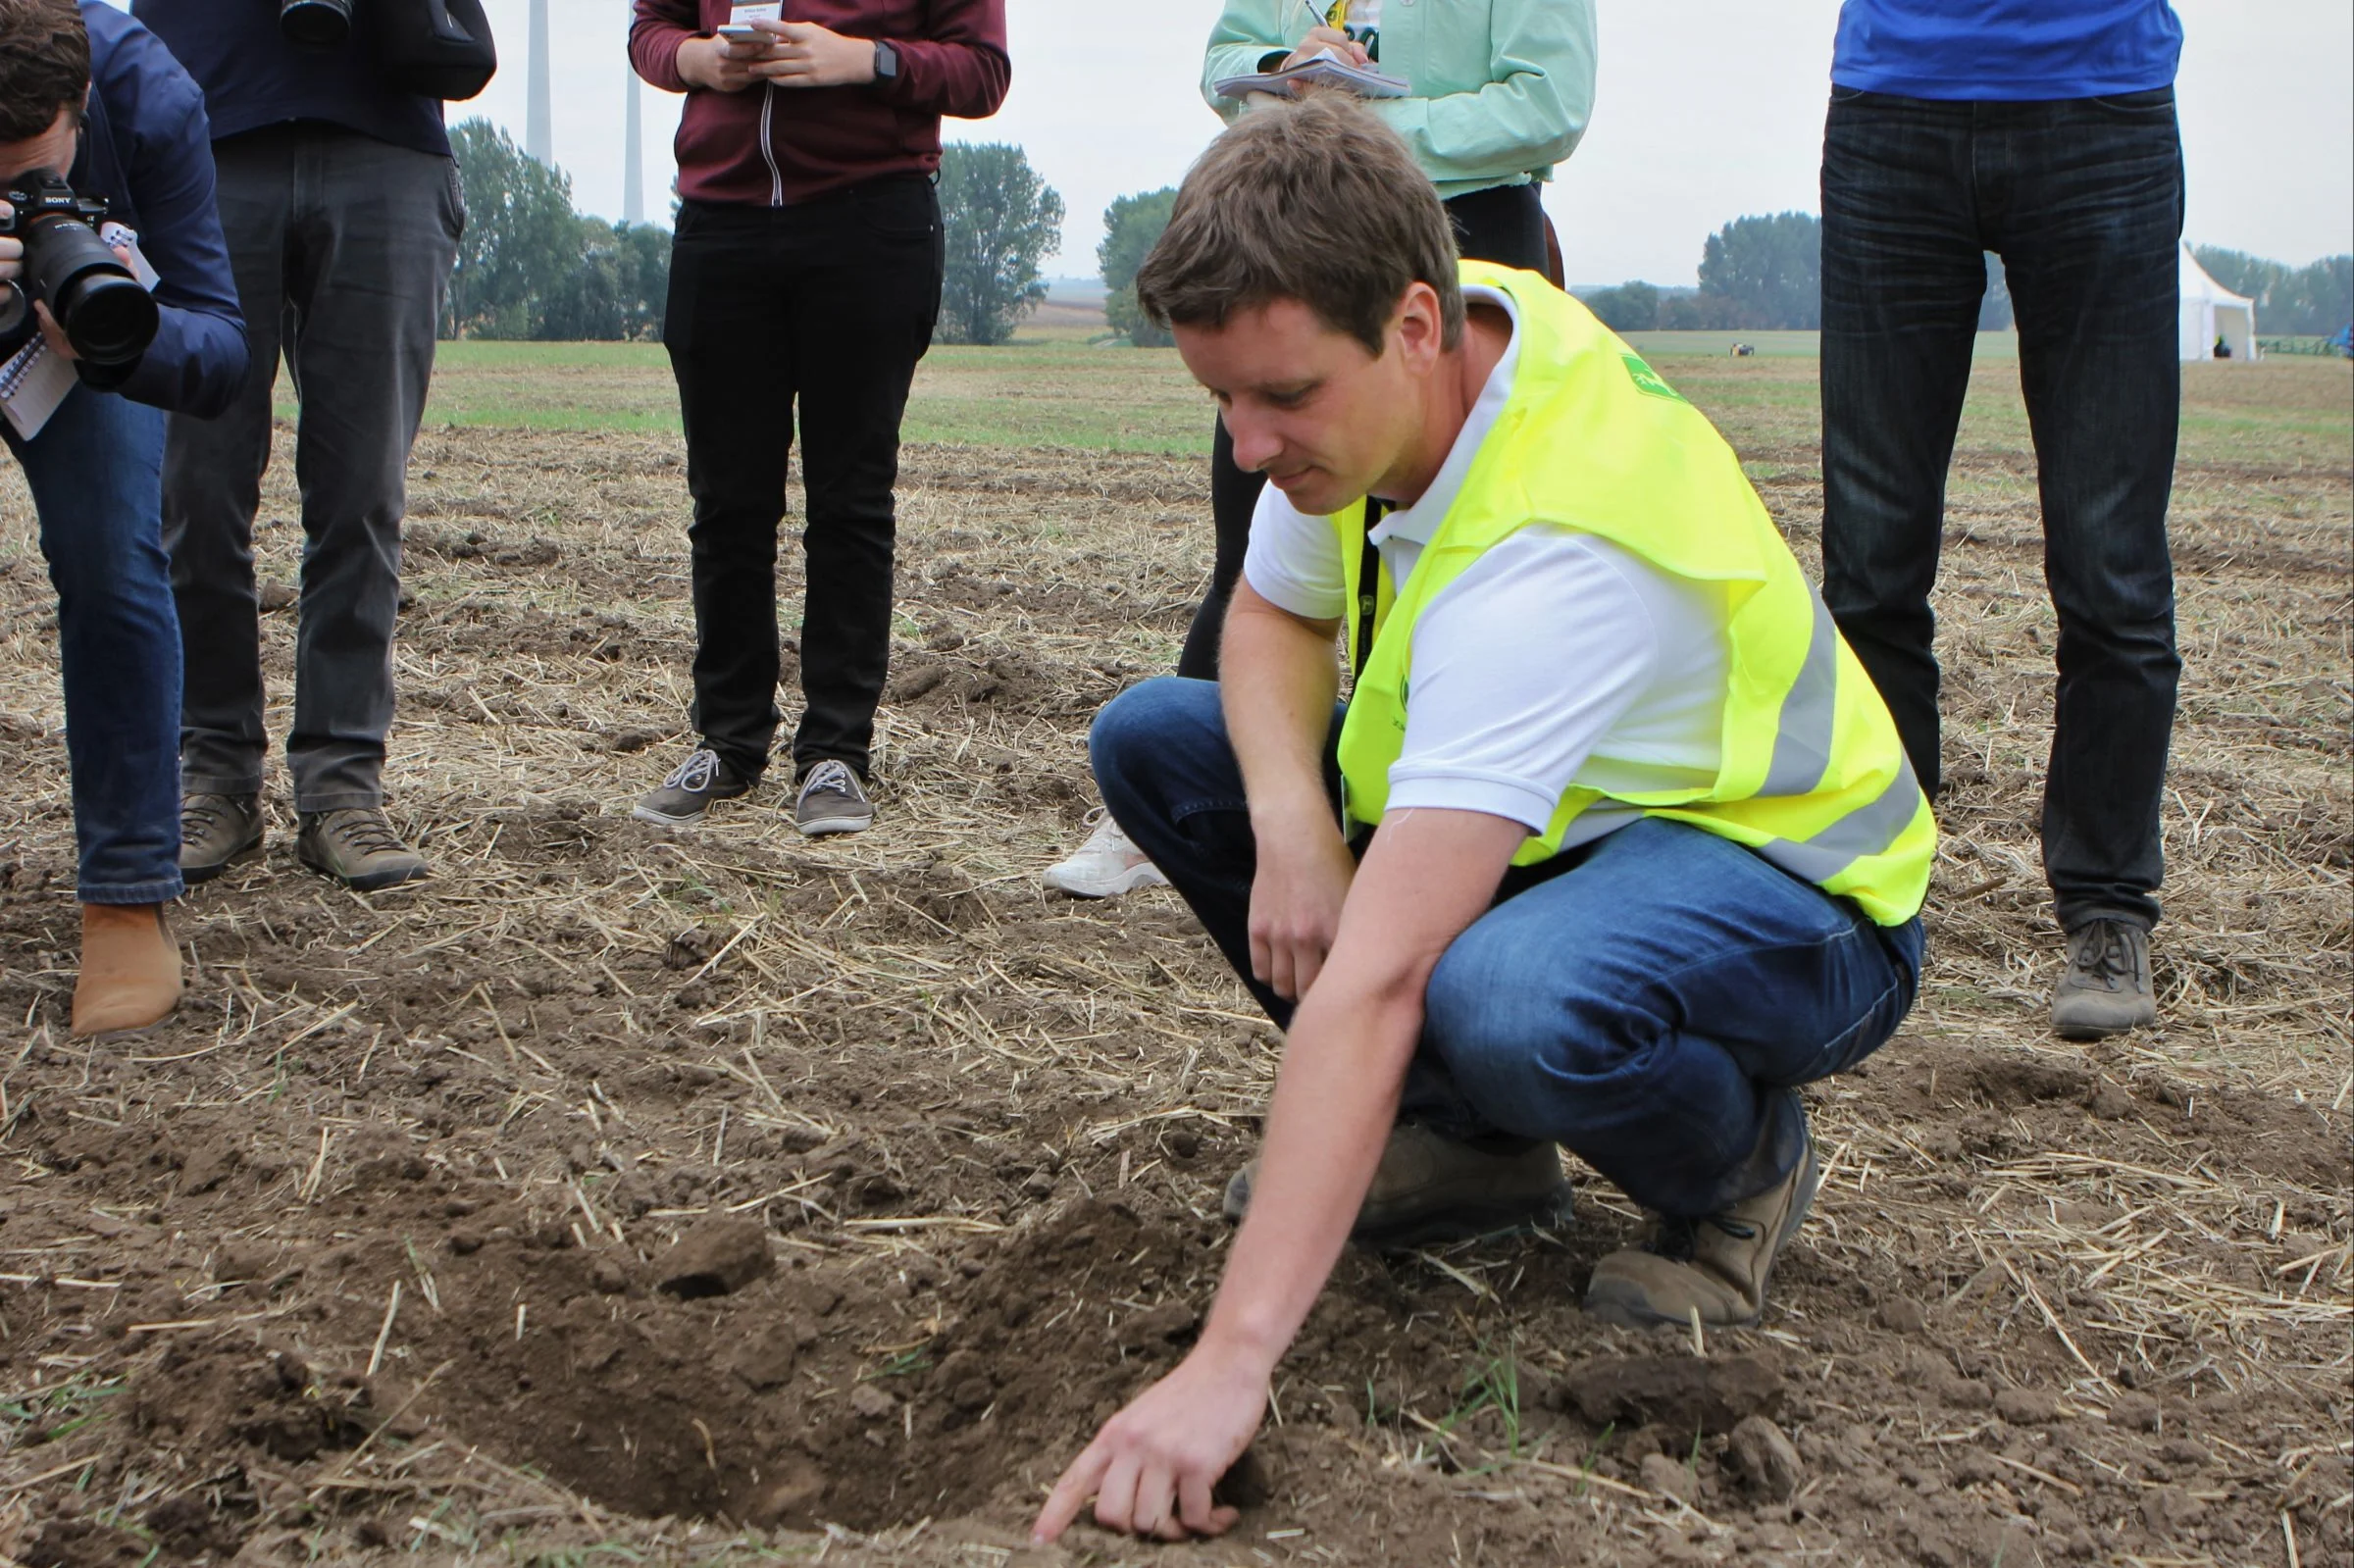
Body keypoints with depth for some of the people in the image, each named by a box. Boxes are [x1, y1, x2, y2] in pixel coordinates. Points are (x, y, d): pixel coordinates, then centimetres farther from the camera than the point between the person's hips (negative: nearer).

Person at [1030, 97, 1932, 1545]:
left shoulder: (1550, 554, -38)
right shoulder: (1397, 370, -13)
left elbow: (1373, 981, -45)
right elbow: (1272, 617, 5)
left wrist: (1227, 1369, -47)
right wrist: (1289, 820, -18)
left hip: (1791, 896, -8)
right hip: (1556, 816, 8)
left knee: (1502, 1003, -42)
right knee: (1155, 740, -3)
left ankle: (1738, 1167, -5)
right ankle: (1468, 1142, 4)